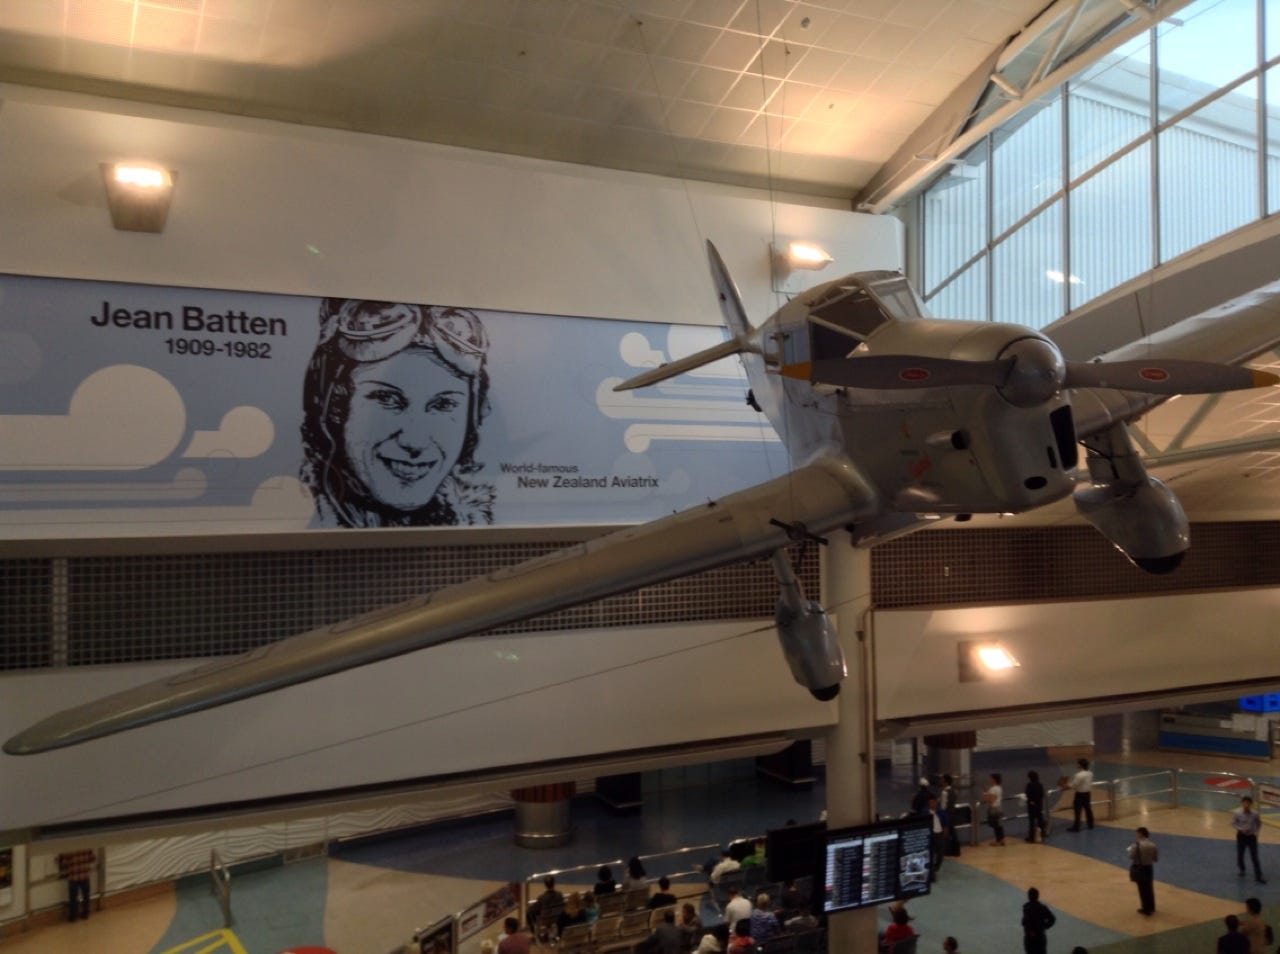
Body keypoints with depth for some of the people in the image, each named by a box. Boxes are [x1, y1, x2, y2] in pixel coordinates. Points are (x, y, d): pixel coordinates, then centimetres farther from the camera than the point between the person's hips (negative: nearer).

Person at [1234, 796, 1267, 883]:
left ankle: (1258, 876, 2)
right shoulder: (1237, 813, -14)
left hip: (1252, 836, 0)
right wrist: (1241, 829, -19)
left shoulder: (1255, 814, -12)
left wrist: (1256, 832, -3)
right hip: (1241, 836, 0)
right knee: (1240, 855, 12)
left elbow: (1259, 824, 6)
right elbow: (1233, 823, -4)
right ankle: (1242, 870, 38)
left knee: (1254, 857, -3)